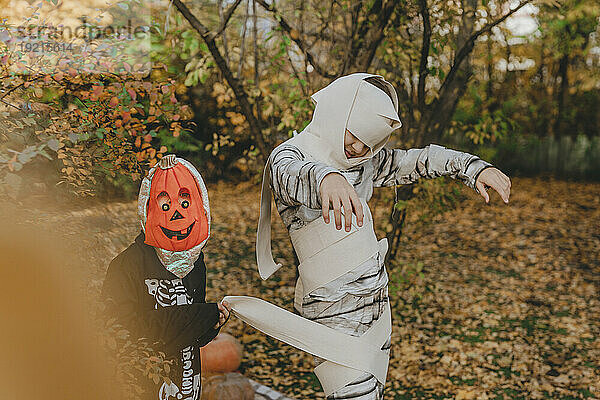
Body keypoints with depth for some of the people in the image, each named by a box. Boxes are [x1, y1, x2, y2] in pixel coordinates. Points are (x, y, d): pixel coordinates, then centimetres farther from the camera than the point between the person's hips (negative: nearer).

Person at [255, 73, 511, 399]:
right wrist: (324, 177, -60)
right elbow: (294, 174, -36)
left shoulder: (362, 161, 11)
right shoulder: (289, 155, -13)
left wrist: (473, 167, -5)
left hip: (377, 299, 8)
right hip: (334, 311, -7)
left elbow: (415, 161, 12)